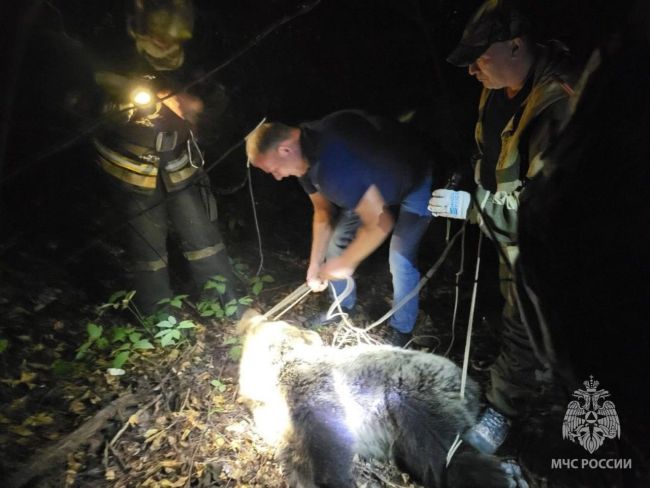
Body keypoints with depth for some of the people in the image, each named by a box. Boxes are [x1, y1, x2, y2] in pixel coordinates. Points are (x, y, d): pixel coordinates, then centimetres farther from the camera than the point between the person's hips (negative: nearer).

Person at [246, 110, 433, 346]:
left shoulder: (334, 164, -43)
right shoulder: (304, 153, -13)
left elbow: (380, 224, -38)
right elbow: (323, 209, -2)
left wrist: (345, 264, -23)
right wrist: (315, 263, -5)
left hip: (414, 183, -8)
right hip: (374, 183, 8)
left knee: (400, 259, -17)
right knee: (336, 241, 7)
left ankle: (402, 330, 7)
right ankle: (343, 308, 28)